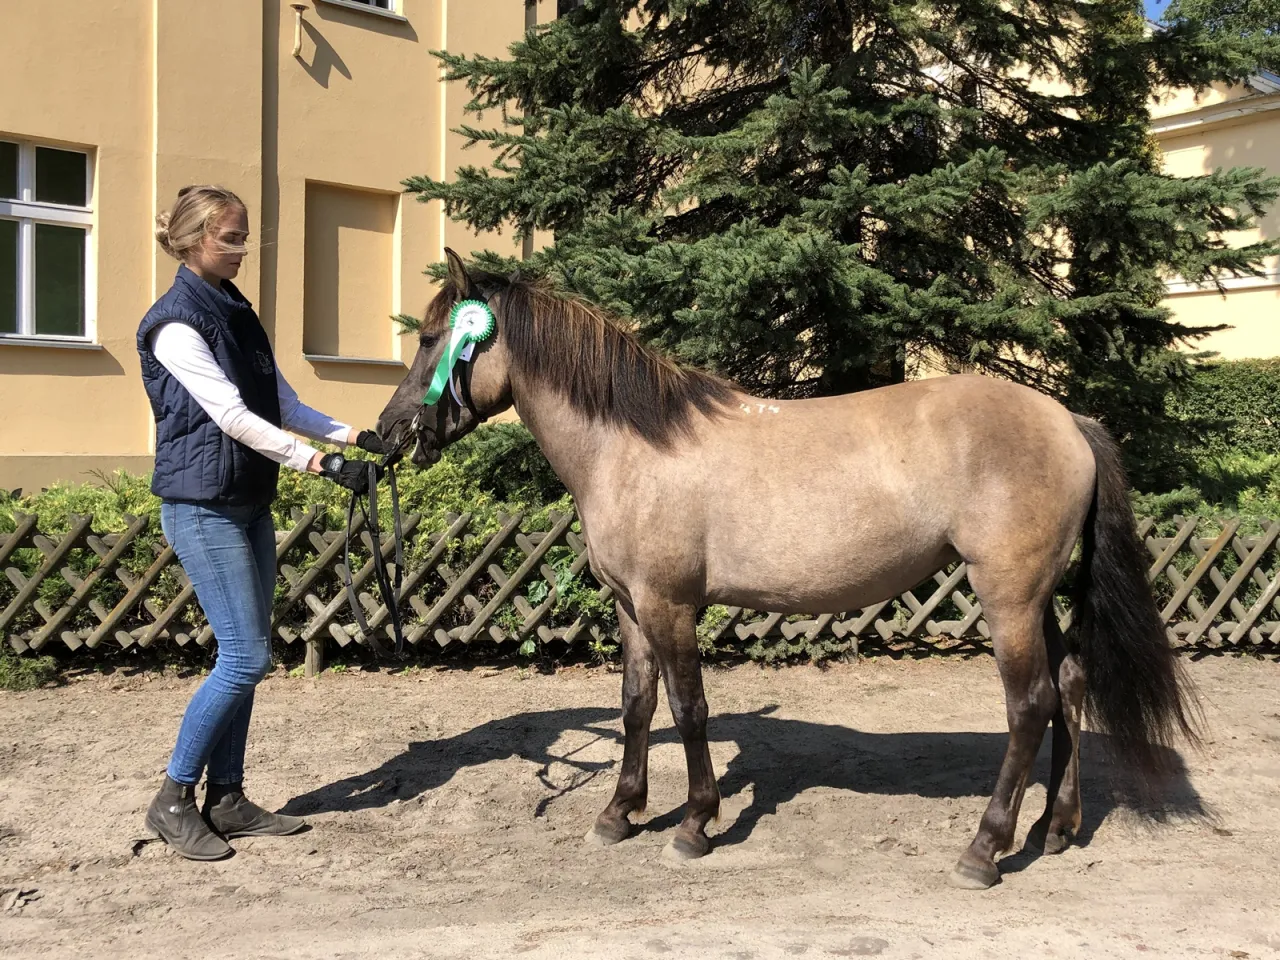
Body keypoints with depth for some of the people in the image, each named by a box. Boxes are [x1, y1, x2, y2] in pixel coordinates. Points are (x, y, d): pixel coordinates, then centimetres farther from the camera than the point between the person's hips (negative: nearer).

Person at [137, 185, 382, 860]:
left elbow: (283, 406, 14)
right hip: (203, 507, -8)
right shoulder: (176, 322, -13)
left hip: (250, 505, 8)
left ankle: (226, 799, 19)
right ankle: (173, 800, 5)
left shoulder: (238, 313, 13)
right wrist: (321, 464, -23)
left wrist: (353, 436, 0)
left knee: (245, 656, 9)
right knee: (245, 657, -9)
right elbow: (232, 417, -20)